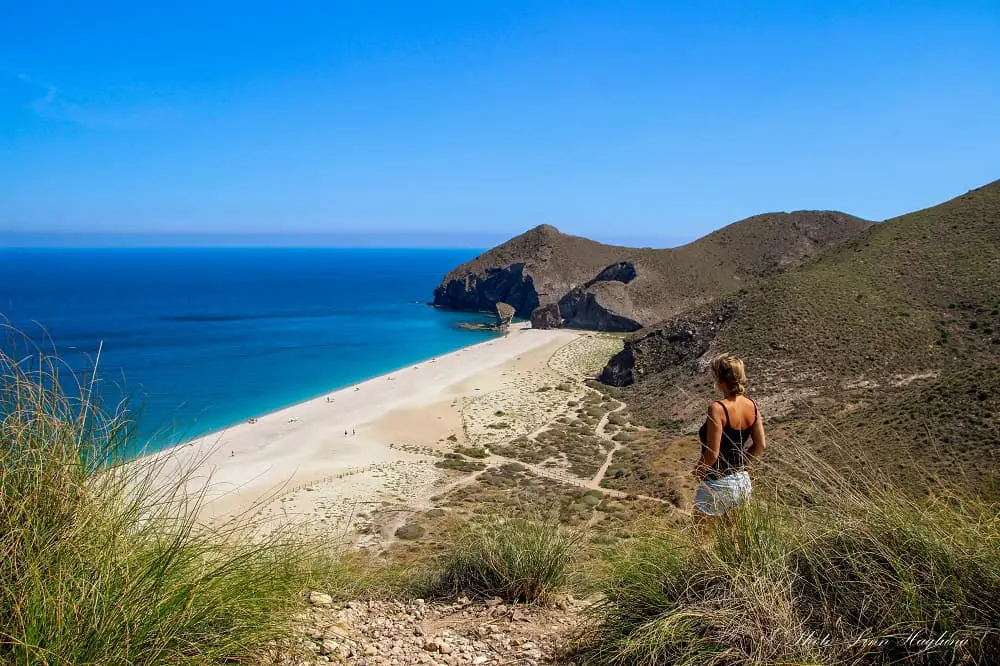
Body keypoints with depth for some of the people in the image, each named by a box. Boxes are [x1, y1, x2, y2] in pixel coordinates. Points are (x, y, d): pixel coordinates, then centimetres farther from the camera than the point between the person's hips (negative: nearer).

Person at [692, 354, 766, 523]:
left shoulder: (717, 409, -23)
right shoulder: (752, 406, -2)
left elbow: (712, 454, -21)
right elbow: (760, 446, 4)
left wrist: (697, 471, -4)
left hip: (718, 485, -7)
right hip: (743, 481, 7)